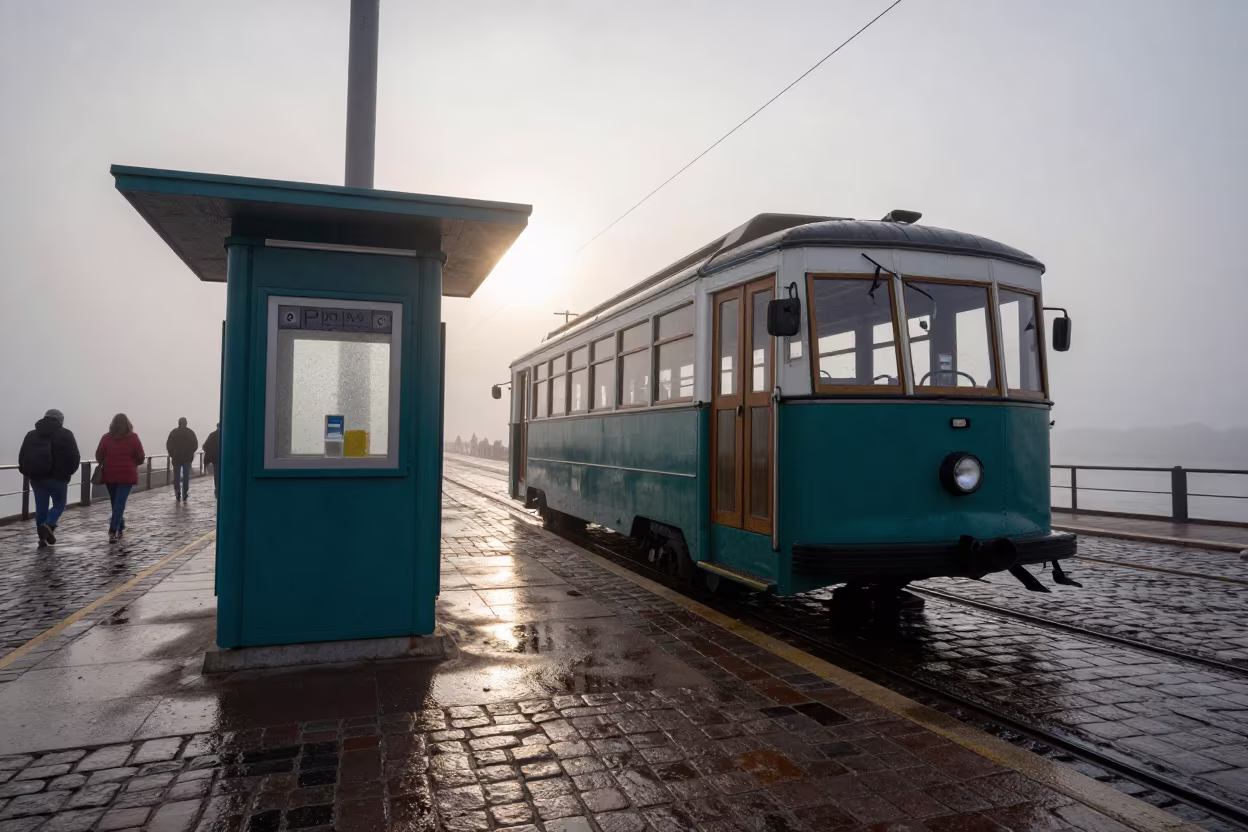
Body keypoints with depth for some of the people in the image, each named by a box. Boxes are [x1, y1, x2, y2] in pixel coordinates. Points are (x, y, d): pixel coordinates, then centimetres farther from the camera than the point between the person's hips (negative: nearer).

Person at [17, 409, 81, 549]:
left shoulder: (31, 435, 11)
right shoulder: (65, 435, -3)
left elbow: (22, 457, 10)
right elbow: (75, 457, -8)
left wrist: (28, 473, 20)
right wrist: (68, 472, 8)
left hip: (36, 477, 4)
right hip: (57, 478, -4)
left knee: (40, 507, 11)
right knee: (59, 504, 11)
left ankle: (42, 537, 9)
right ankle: (48, 526, -13)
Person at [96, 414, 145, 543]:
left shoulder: (106, 437, 0)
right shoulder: (133, 437, -5)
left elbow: (99, 456, 3)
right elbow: (141, 457, -3)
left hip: (109, 474, 3)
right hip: (127, 474, -3)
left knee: (115, 502, 17)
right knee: (120, 503, -5)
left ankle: (120, 528, 28)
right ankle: (113, 531, -17)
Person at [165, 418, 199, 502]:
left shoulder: (173, 432, -3)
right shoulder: (190, 432, -2)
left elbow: (168, 445, -3)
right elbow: (195, 445, -2)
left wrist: (172, 454, 9)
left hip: (176, 458, 0)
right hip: (187, 458, 0)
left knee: (176, 476, 6)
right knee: (186, 476, 7)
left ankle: (177, 492, -8)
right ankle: (185, 494, 8)